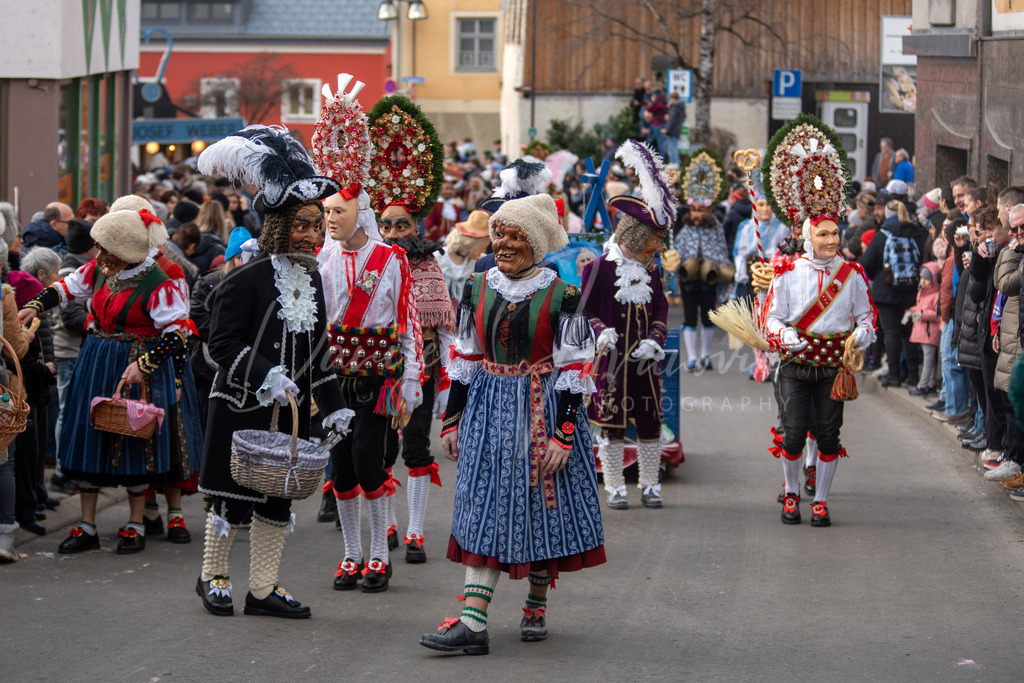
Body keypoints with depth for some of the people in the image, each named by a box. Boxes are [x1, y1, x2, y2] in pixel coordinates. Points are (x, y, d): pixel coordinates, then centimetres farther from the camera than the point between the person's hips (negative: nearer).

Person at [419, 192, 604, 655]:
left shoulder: (560, 296, -7)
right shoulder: (478, 289, 5)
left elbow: (574, 370, -8)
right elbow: (465, 358, 12)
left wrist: (563, 434, -14)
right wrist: (452, 421, 9)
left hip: (542, 410, -3)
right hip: (488, 411, 3)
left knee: (543, 507, 5)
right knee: (484, 508, -4)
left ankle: (536, 606, 25)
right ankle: (472, 622, -10)